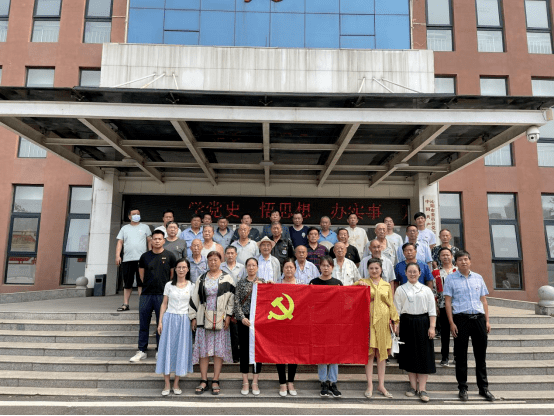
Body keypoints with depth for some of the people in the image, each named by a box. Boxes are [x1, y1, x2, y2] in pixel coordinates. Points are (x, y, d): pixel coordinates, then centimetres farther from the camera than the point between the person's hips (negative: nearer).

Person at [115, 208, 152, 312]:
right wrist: (117, 255, -1)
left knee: (141, 283, -4)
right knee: (127, 283, 6)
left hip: (141, 259, -2)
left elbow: (149, 241, 11)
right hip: (127, 259, 2)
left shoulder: (145, 227, 13)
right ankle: (125, 304, 11)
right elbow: (120, 242, 11)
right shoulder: (124, 228, 17)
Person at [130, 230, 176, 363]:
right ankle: (142, 351, 17)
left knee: (162, 324, 5)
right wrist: (148, 284, 13)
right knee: (143, 324, 7)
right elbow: (141, 272, 18)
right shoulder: (145, 256, 5)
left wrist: (166, 287, 7)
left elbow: (173, 274, 6)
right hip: (146, 294, 2)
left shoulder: (169, 256, -1)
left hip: (162, 294, -2)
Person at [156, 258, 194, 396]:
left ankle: (176, 384, 16)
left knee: (181, 350, 3)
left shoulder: (191, 286, 4)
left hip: (184, 320, 0)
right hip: (169, 318, 0)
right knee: (167, 349, 1)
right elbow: (164, 304, 6)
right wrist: (160, 322, -1)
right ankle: (167, 384, 12)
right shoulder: (169, 285, 5)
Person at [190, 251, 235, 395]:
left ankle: (215, 381, 12)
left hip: (220, 319, -2)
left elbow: (231, 298, 1)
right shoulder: (202, 278, 10)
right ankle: (203, 381, 14)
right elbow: (195, 298, 10)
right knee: (203, 349, 3)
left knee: (219, 350, 2)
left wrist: (228, 315, -6)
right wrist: (193, 317, 6)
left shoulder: (227, 278, 3)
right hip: (204, 318, 2)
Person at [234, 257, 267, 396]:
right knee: (244, 349, 4)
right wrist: (242, 317, -10)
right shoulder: (241, 283, 5)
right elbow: (237, 302, -1)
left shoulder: (262, 282, 6)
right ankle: (245, 382, 14)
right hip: (244, 320, 0)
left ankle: (255, 382, 15)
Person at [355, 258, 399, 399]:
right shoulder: (363, 282, 7)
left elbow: (391, 304, 14)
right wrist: (358, 284, -18)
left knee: (382, 353, 6)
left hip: (383, 321, 2)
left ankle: (381, 385, 16)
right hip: (369, 320, -2)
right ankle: (370, 385, 7)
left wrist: (395, 320, 7)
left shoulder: (387, 285, 14)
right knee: (370, 352, -2)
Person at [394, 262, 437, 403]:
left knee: (424, 355, -2)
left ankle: (422, 389, 4)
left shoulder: (426, 290, 7)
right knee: (409, 354, 5)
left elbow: (432, 310, 5)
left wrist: (432, 327, -3)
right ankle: (413, 386, 16)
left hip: (423, 323, 0)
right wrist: (396, 326, -3)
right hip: (407, 323, 0)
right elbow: (397, 310, 4)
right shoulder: (400, 290, 6)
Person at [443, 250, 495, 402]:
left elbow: (483, 300, 14)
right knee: (461, 355, 4)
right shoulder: (451, 279, 2)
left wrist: (487, 321, 8)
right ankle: (462, 388, 15)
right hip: (461, 318, -3)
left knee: (481, 354, 9)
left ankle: (483, 388, 21)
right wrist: (451, 323, -8)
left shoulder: (478, 278, 12)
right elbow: (448, 302, -2)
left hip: (479, 318, 3)